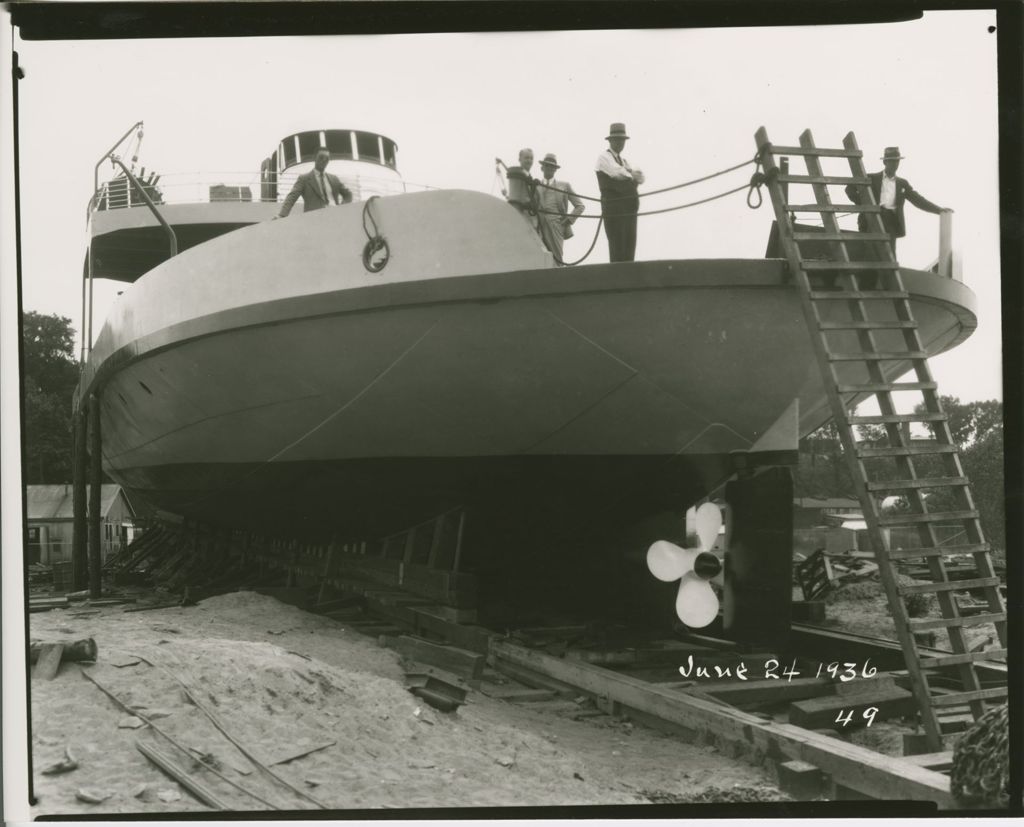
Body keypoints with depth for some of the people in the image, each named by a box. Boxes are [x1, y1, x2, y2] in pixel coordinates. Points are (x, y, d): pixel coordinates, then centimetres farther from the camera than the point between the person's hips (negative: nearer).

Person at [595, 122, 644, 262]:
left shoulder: (624, 161, 24)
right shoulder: (604, 157, -1)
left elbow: (640, 178, 12)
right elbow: (617, 172, -17)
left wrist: (629, 172, -8)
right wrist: (632, 174, 2)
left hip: (629, 210, 8)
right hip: (614, 210, -8)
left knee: (629, 248, 2)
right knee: (617, 249, -12)